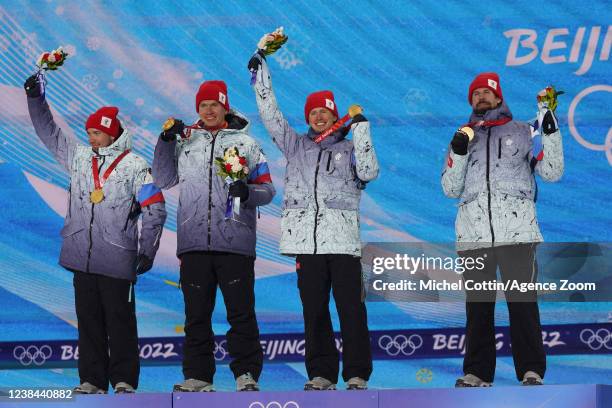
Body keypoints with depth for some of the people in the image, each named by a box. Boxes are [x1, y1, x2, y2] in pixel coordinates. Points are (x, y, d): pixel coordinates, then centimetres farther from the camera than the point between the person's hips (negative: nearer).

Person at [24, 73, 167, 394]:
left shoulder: (135, 166, -2)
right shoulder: (79, 157, 12)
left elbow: (155, 209, -3)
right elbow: (48, 131, 21)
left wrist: (147, 250, -6)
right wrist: (36, 98, 13)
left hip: (117, 259, -5)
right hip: (81, 256, 5)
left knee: (119, 319, -2)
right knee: (88, 318, 6)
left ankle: (124, 380, 3)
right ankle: (92, 379, 11)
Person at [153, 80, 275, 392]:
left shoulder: (245, 143, 10)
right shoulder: (185, 142, 16)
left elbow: (267, 189, 7)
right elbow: (162, 180, 12)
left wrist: (247, 192, -15)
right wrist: (166, 141, 3)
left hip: (234, 240, -2)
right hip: (193, 241, 2)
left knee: (241, 312, -4)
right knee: (196, 314, 5)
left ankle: (247, 374, 1)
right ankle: (197, 375, 11)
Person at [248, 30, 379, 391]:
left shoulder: (350, 148, 14)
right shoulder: (296, 146, 19)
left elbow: (369, 172, -5)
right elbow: (269, 111, 14)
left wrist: (361, 129, -4)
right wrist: (260, 63, 11)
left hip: (343, 238, -2)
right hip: (306, 239, 2)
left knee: (351, 307, -7)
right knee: (314, 310, 2)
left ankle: (357, 374, -4)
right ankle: (321, 373, 8)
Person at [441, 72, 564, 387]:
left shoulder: (522, 132, 14)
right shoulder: (463, 136, 20)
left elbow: (552, 173, 4)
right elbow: (450, 189, 12)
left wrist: (551, 133, -7)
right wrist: (458, 153, -3)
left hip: (517, 230, -2)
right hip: (474, 233, 2)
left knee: (522, 301, -9)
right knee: (478, 305, 3)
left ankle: (531, 370, -7)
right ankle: (477, 372, 7)